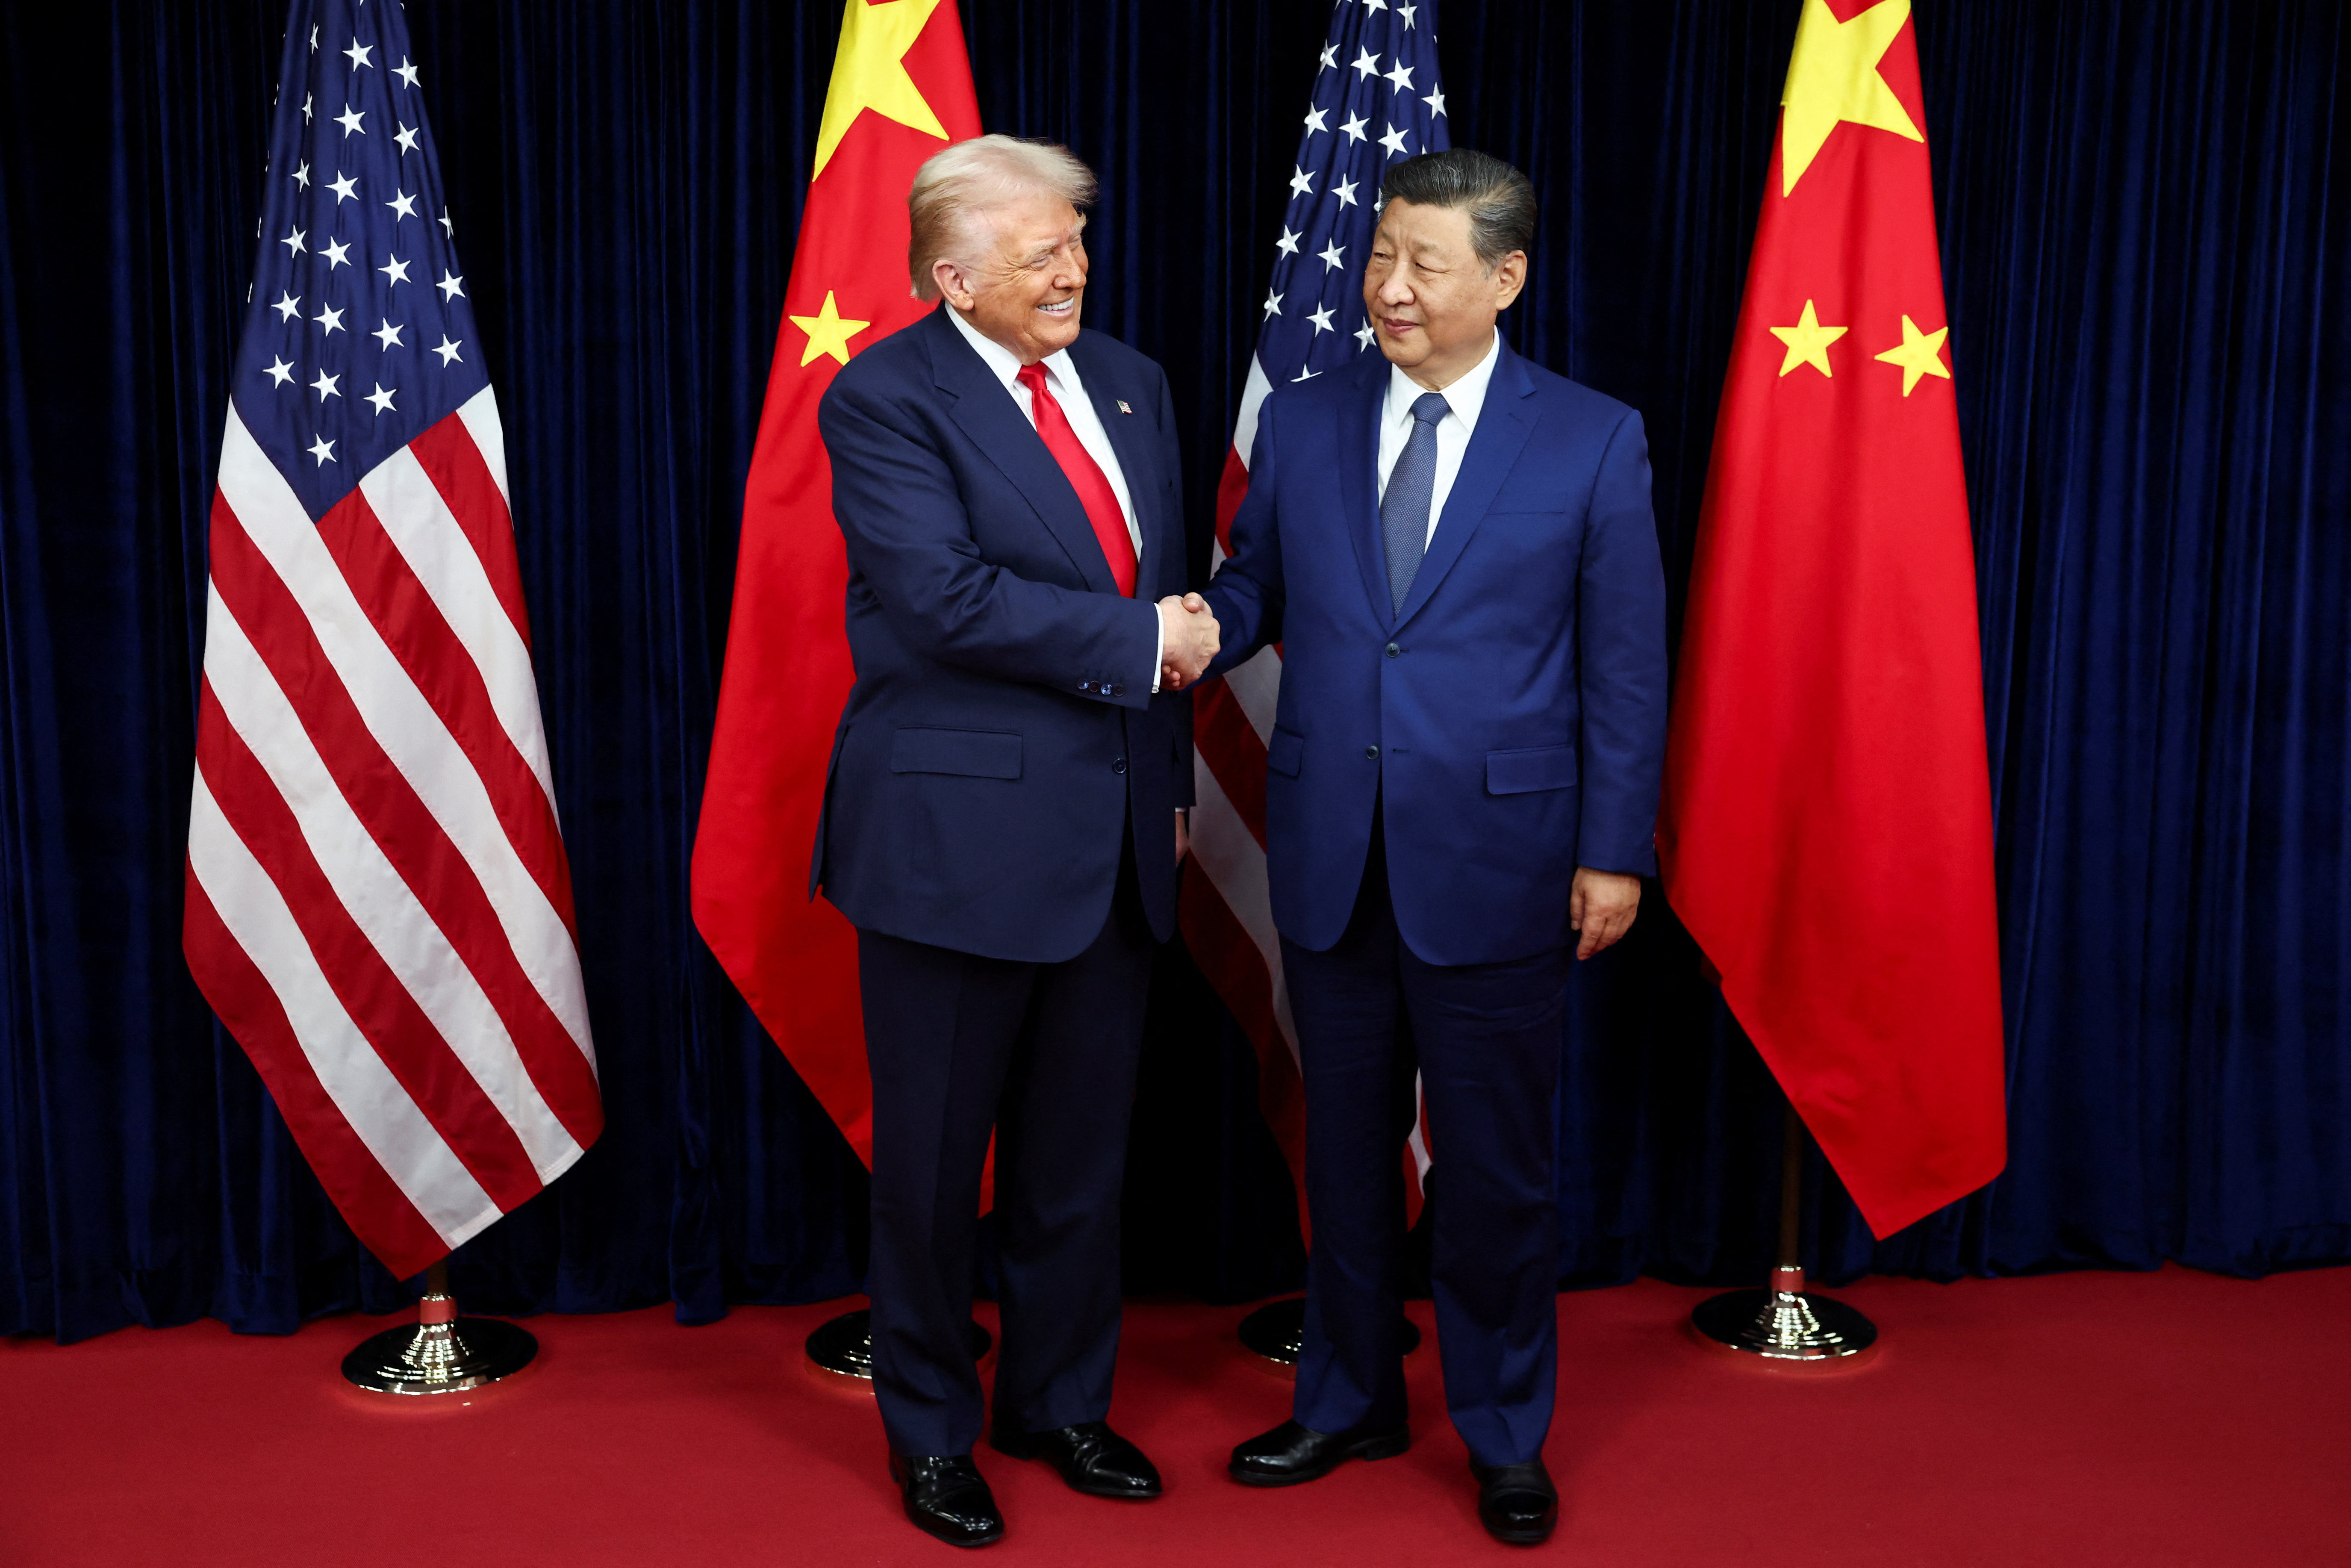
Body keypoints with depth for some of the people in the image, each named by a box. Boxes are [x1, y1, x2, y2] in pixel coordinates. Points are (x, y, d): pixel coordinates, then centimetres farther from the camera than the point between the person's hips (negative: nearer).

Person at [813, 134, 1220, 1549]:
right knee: (935, 1157, 9)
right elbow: (948, 597, -22)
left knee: (1084, 1154, 16)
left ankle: (1063, 1401, 36)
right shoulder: (886, 399, -10)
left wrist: (1172, 780, 12)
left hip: (1114, 837, 6)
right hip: (958, 837, -5)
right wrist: (1140, 641, -14)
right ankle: (933, 1432, 29)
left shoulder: (1131, 384, 11)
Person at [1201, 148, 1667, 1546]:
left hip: (1495, 865, -3)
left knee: (1498, 1166, 9)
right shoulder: (1302, 423, 5)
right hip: (1331, 857, 3)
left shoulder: (1595, 441, -3)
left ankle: (1508, 1435, 29)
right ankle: (1350, 1401, 35)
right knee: (1346, 1146, 16)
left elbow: (1626, 664, -2)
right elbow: (1255, 593, 10)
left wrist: (1615, 852, -5)